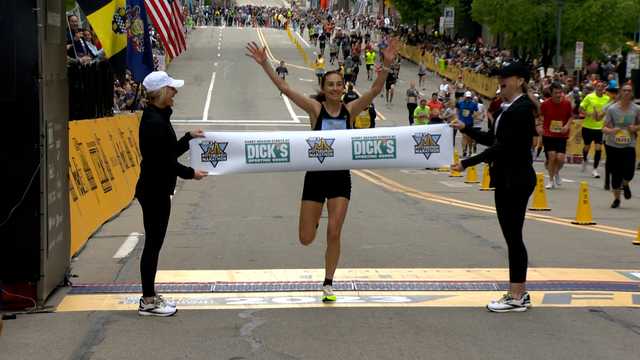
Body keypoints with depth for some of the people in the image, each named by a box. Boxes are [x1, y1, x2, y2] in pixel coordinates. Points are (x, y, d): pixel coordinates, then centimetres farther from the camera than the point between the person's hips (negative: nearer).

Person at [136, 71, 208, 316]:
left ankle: (150, 296, 23)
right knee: (153, 243, -3)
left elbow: (169, 152, 17)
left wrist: (189, 138, 19)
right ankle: (148, 301, 4)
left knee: (154, 243, 14)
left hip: (156, 189, 10)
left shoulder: (158, 117, 12)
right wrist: (190, 173, -11)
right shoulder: (154, 121, -19)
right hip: (154, 191, -10)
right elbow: (164, 161, -20)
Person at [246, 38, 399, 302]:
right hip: (315, 176, -1)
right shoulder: (315, 109, -5)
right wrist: (264, 64, -21)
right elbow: (284, 88, -12)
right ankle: (315, 219, 42)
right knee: (306, 239, 4)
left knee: (334, 233, -2)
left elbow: (375, 90, -12)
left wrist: (386, 65, -26)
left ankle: (328, 284, 14)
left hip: (340, 177, 1)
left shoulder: (350, 110, -1)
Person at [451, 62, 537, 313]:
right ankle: (520, 293, 20)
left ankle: (517, 297, 3)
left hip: (516, 179, -10)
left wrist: (467, 163, -20)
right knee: (512, 236, 13)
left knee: (513, 237, -4)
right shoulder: (509, 108, 13)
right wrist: (465, 128, 9)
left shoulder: (521, 109, -17)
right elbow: (491, 138, 18)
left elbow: (503, 146, -21)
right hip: (507, 179, 10)